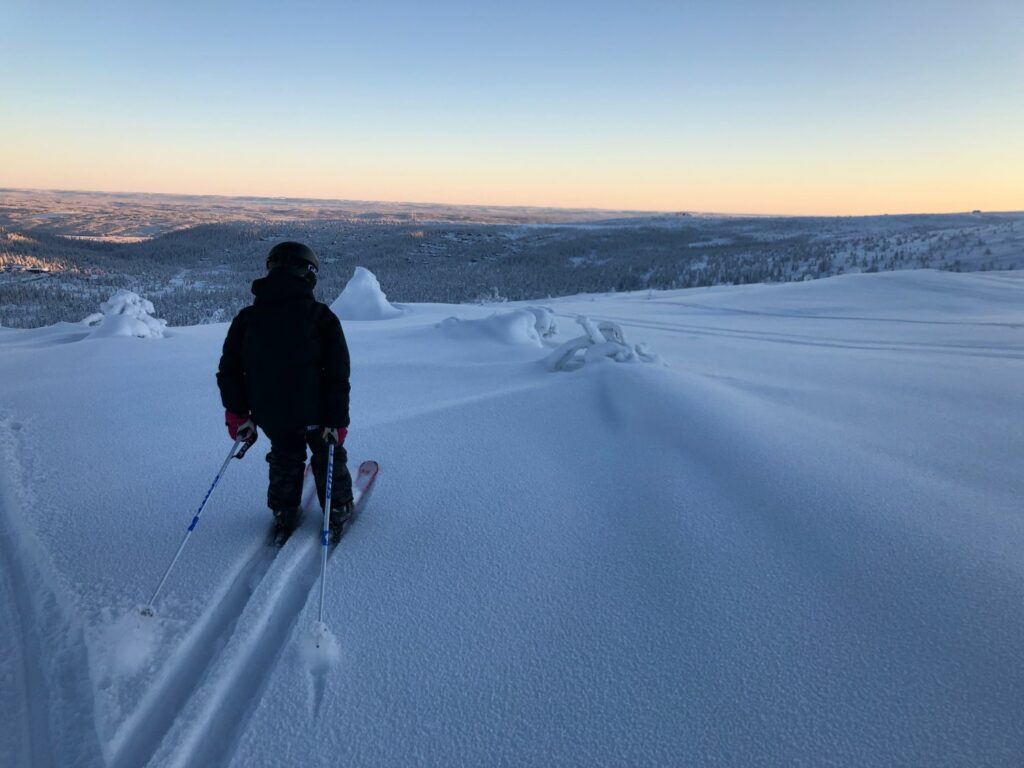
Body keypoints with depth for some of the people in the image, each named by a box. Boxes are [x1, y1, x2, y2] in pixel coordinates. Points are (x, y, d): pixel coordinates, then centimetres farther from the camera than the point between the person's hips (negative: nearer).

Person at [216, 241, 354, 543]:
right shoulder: (321, 316, -11)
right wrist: (337, 421, -7)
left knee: (284, 459, 27)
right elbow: (337, 375, -13)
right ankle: (338, 511, 31)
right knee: (329, 458, 21)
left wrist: (237, 413, 12)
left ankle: (284, 516, 34)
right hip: (314, 410, -3)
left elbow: (228, 371, 2)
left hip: (269, 413, 3)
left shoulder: (246, 318, -1)